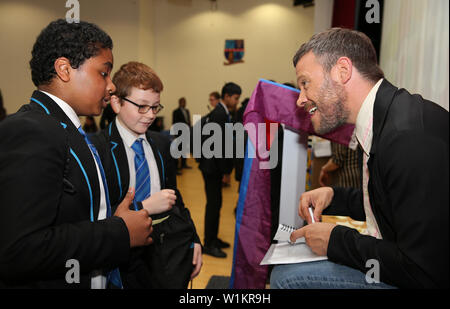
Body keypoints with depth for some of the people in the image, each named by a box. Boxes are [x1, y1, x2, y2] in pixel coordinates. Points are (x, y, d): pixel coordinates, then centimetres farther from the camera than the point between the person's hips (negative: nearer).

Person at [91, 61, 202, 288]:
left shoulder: (162, 144, 8)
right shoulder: (97, 150, -13)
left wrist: (194, 240, 10)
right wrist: (144, 207, -22)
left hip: (172, 243, 5)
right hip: (129, 255, -4)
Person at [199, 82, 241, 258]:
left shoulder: (221, 112, 13)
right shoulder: (219, 114, -18)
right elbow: (220, 144, -22)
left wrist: (226, 169, 15)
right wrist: (226, 171, -17)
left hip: (214, 166, 10)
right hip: (212, 166, -10)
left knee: (215, 203, 16)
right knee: (213, 204, -2)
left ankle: (213, 238, 29)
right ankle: (209, 244, 9)